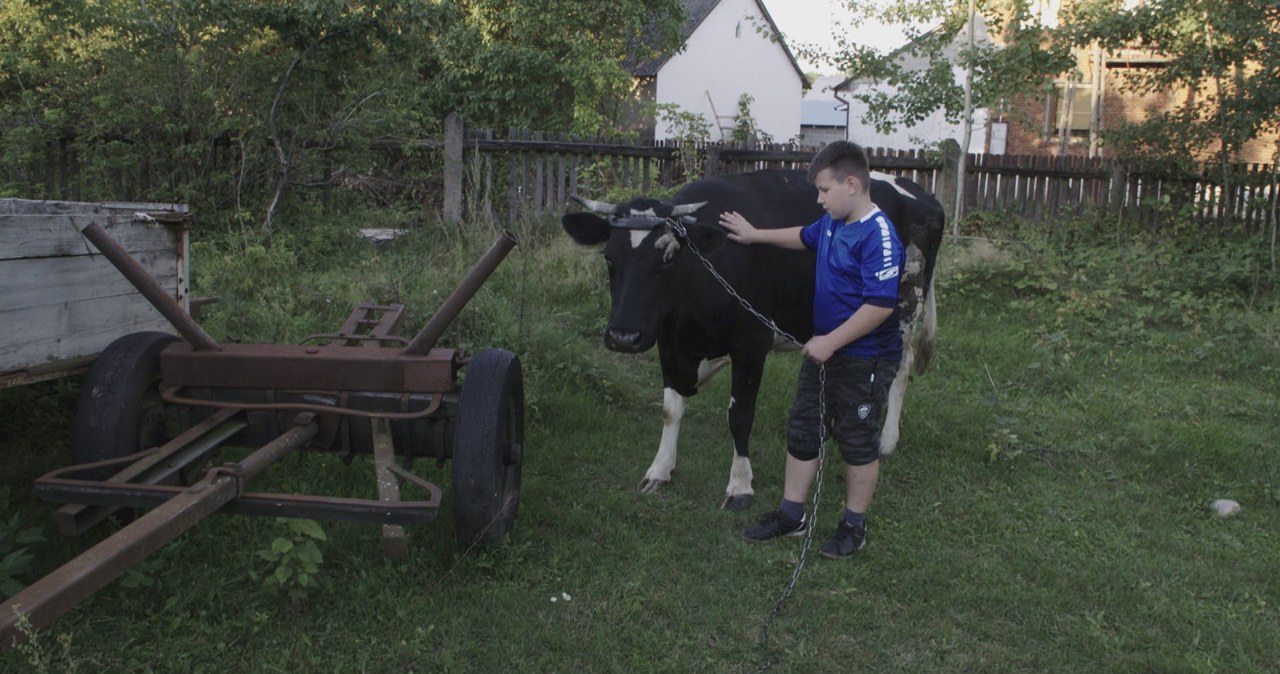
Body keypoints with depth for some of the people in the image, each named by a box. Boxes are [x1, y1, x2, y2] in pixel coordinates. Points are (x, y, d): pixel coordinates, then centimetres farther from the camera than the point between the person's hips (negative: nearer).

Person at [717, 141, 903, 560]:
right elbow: (804, 237, 28)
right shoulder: (832, 225, 4)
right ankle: (791, 515, 28)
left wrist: (831, 342, -24)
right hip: (824, 349, 9)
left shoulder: (879, 237, -23)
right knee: (801, 428, 14)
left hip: (864, 360, -9)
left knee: (858, 440, 7)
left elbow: (881, 305, -28)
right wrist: (755, 235, 31)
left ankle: (854, 526, 23)